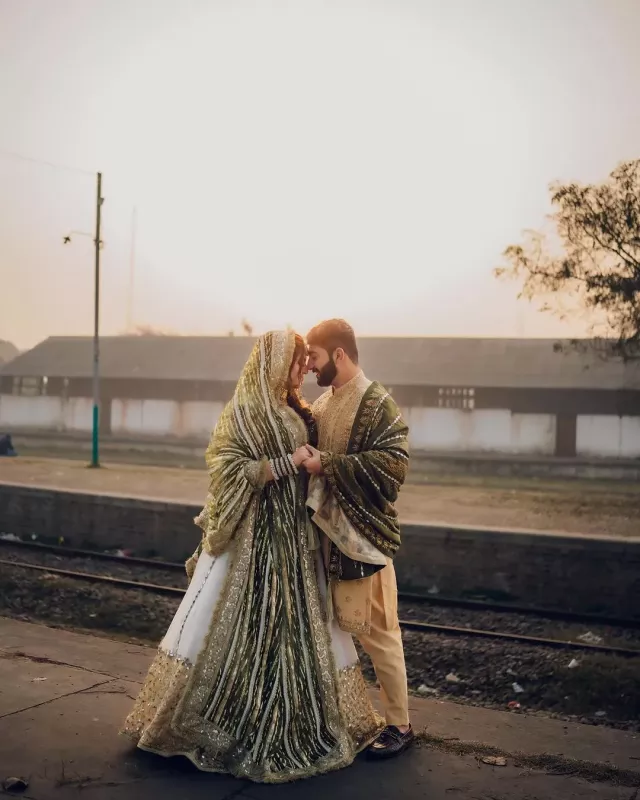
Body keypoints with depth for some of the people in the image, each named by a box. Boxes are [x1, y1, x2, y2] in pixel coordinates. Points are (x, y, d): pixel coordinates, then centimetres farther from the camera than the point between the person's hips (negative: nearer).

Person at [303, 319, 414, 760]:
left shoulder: (377, 405, -13)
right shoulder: (323, 404, 11)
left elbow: (393, 463, -23)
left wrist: (328, 466, -24)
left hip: (362, 537, -8)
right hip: (326, 532, 8)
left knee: (378, 632, 2)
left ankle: (400, 724, 18)